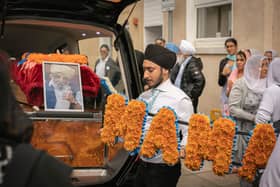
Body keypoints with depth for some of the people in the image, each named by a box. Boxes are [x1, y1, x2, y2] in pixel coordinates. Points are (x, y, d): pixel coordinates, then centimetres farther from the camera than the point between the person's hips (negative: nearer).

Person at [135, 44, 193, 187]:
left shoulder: (179, 99, -13)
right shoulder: (143, 97, 7)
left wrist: (182, 149, -34)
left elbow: (189, 133, -16)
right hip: (143, 165, 6)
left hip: (165, 168, -6)